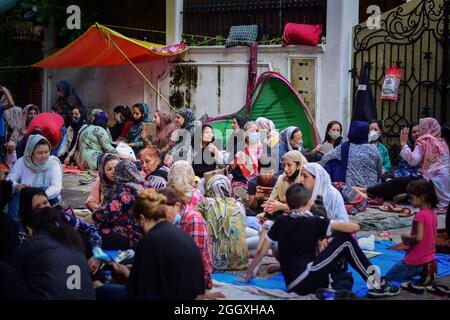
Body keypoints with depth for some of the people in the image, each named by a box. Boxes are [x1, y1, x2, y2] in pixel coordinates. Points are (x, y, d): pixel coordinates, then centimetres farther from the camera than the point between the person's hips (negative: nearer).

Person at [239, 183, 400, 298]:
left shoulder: (280, 222, 11)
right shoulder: (314, 222, -3)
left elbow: (261, 252, 15)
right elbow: (355, 227, -5)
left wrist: (248, 274, 27)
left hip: (293, 284, 6)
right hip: (305, 280, -6)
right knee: (344, 239, 1)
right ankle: (376, 283, 0)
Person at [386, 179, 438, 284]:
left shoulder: (420, 215, -22)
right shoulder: (433, 214, 4)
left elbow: (419, 237, -29)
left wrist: (406, 237, -11)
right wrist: (410, 238, 7)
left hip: (416, 259, -9)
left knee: (389, 276, 4)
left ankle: (420, 269, -9)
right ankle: (426, 269, 6)